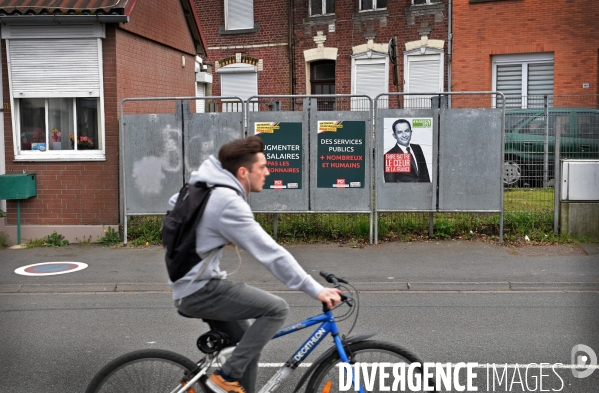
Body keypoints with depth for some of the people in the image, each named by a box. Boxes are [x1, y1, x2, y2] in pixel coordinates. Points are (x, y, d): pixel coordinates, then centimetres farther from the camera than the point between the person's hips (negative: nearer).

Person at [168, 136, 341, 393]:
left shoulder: (206, 186, 7)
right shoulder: (229, 202, -23)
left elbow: (174, 203, 25)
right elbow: (270, 253, -27)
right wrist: (315, 290, -26)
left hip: (190, 286, 10)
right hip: (200, 291, -10)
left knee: (248, 342, 14)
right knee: (276, 308, -16)